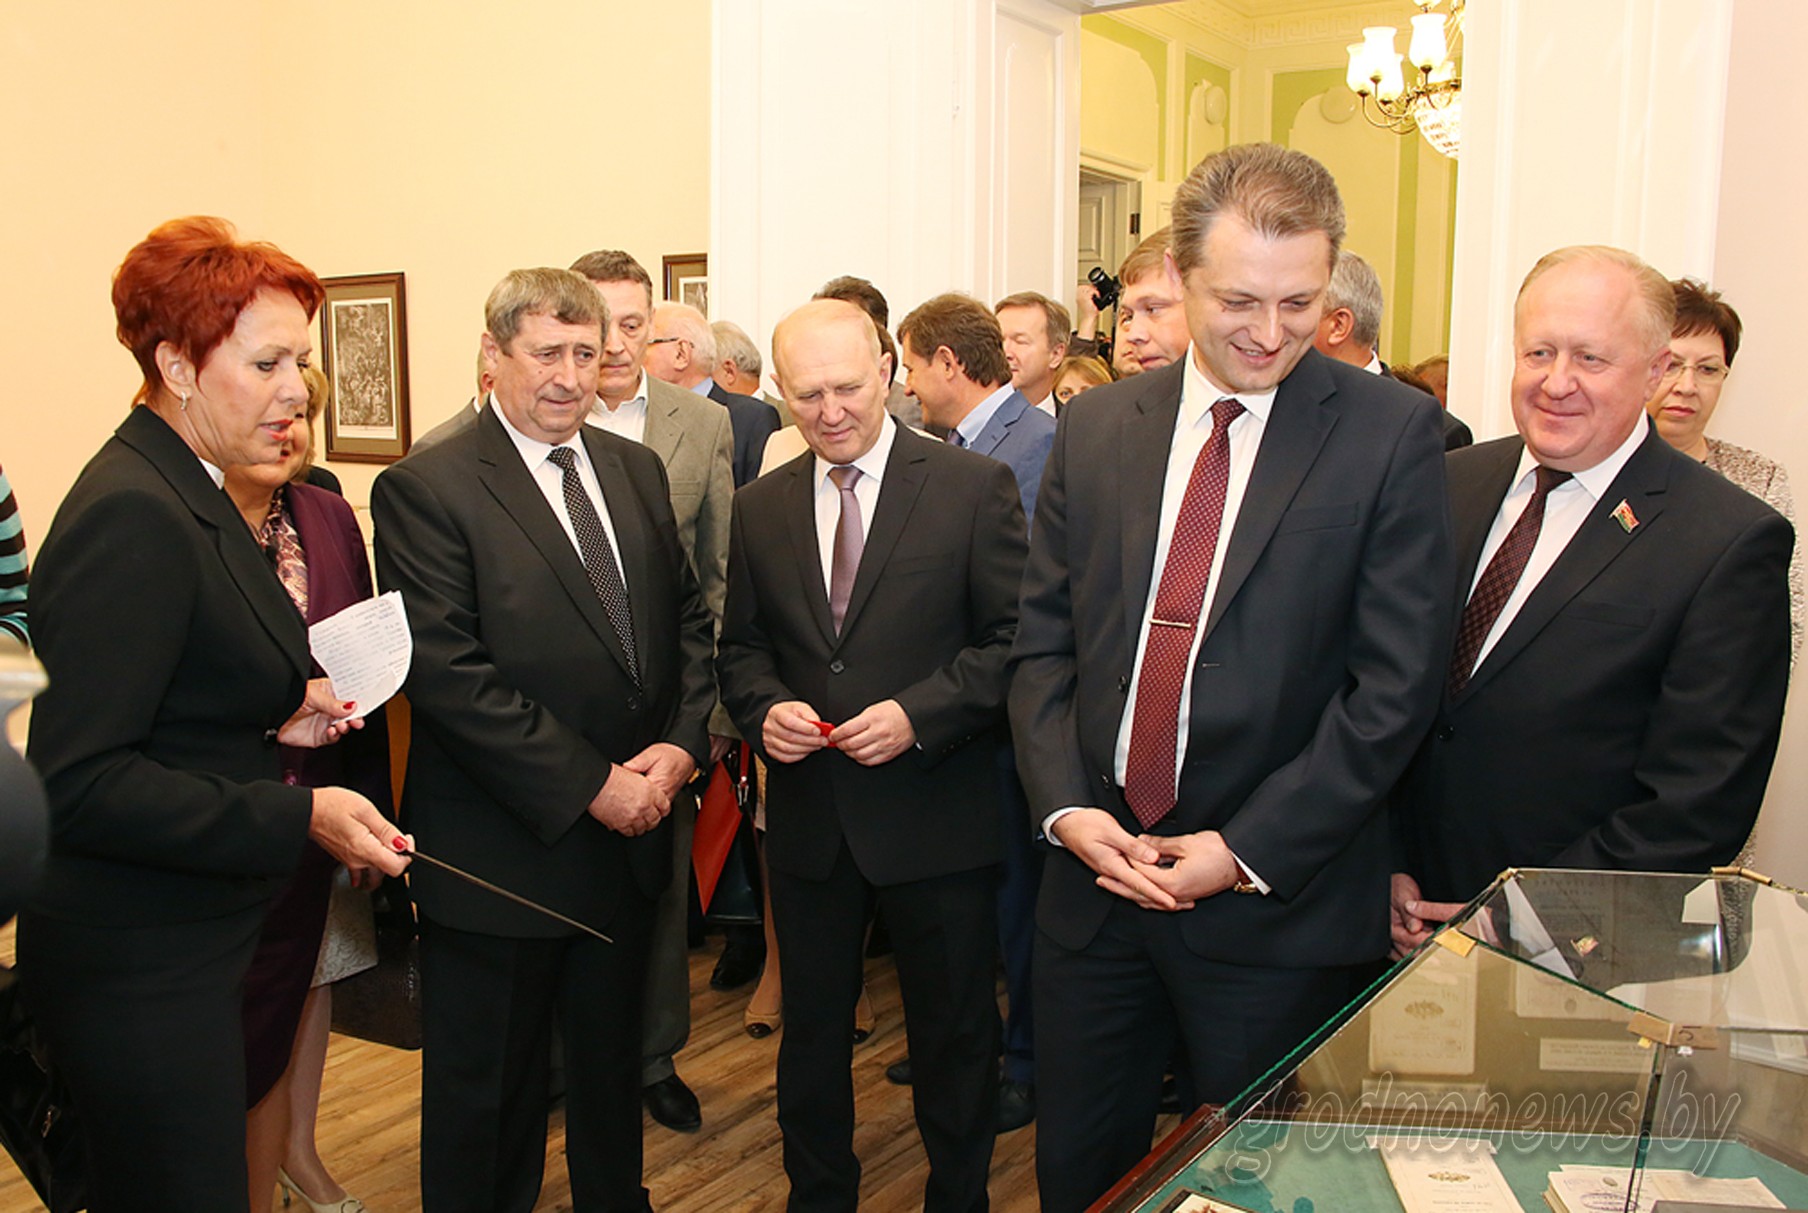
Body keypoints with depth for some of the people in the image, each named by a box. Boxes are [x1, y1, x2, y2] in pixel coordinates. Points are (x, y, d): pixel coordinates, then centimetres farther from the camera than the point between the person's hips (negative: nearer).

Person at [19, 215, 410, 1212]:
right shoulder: (131, 516, -21)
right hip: (139, 967, -10)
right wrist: (297, 816, -25)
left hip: (191, 944, 10)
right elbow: (76, 779, -24)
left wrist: (272, 720, 3)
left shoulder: (187, 492, 10)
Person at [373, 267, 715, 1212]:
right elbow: (449, 673, -20)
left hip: (628, 831, 6)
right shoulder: (425, 488, -13)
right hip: (504, 850, -6)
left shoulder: (637, 469, 7)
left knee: (612, 1062, 24)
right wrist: (589, 786, -19)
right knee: (487, 1097, 12)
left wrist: (682, 744, -8)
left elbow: (688, 618, 9)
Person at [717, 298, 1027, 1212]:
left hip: (935, 816, -3)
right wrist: (765, 707, -9)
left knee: (955, 1033, 12)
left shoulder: (976, 487, -7)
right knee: (811, 1026, 18)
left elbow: (1014, 639, -8)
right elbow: (741, 646, 12)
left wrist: (918, 714, -20)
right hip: (807, 818, 4)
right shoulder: (759, 508, 6)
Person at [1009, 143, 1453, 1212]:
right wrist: (1066, 806, -7)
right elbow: (1044, 641, 7)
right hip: (1096, 872, 4)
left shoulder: (1393, 432, -8)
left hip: (1279, 900, -3)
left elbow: (1397, 681, -11)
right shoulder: (1097, 426, 4)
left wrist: (1247, 850, -14)